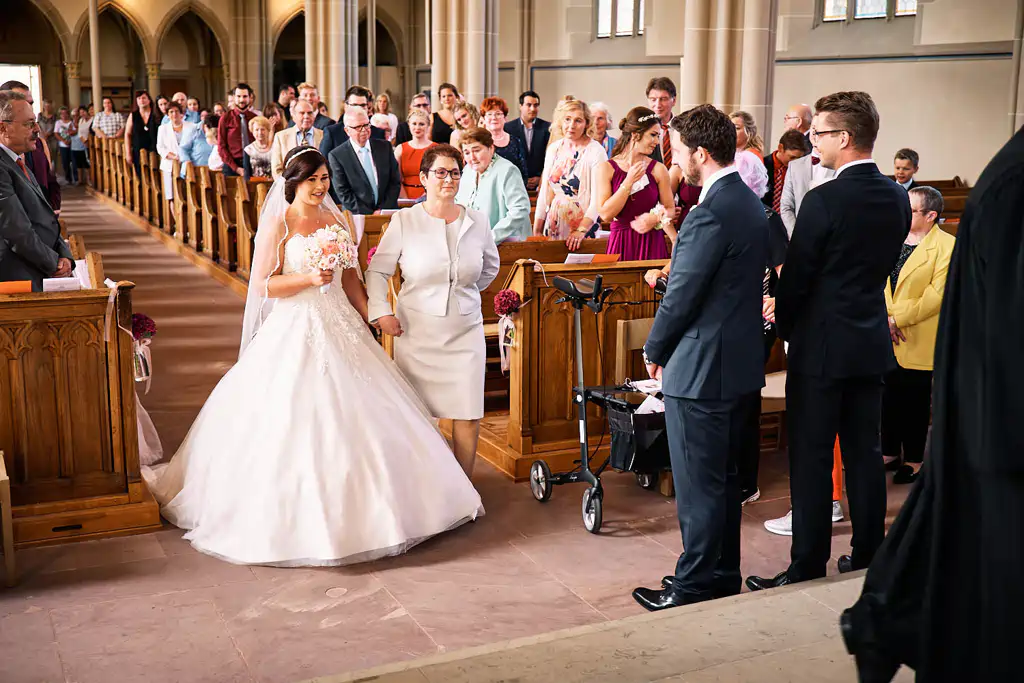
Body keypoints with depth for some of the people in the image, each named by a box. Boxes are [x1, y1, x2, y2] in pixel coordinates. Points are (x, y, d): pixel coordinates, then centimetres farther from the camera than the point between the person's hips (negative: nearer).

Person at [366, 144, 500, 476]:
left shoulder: (477, 222, 4)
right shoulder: (404, 221, -3)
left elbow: (490, 267, 23)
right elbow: (377, 270, 2)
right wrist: (381, 311, -9)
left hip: (465, 334, 2)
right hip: (416, 333, -2)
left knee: (468, 416, 0)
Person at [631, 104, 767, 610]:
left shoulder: (710, 214, -21)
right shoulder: (751, 203, 10)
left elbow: (683, 296, -18)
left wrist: (654, 351, -5)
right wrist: (672, 270, 14)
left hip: (701, 370, -10)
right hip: (741, 365, 10)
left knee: (699, 485, 1)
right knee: (723, 477, 18)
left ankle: (695, 584, 12)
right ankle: (723, 573, 30)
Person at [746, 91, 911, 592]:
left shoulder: (824, 201, -18)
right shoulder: (897, 198, 4)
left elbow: (796, 275, -13)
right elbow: (881, 268, 12)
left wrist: (785, 326, 4)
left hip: (821, 346, -7)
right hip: (872, 342, 7)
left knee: (811, 458, 1)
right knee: (864, 453, 14)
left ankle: (807, 570, 7)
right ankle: (867, 559, 23)